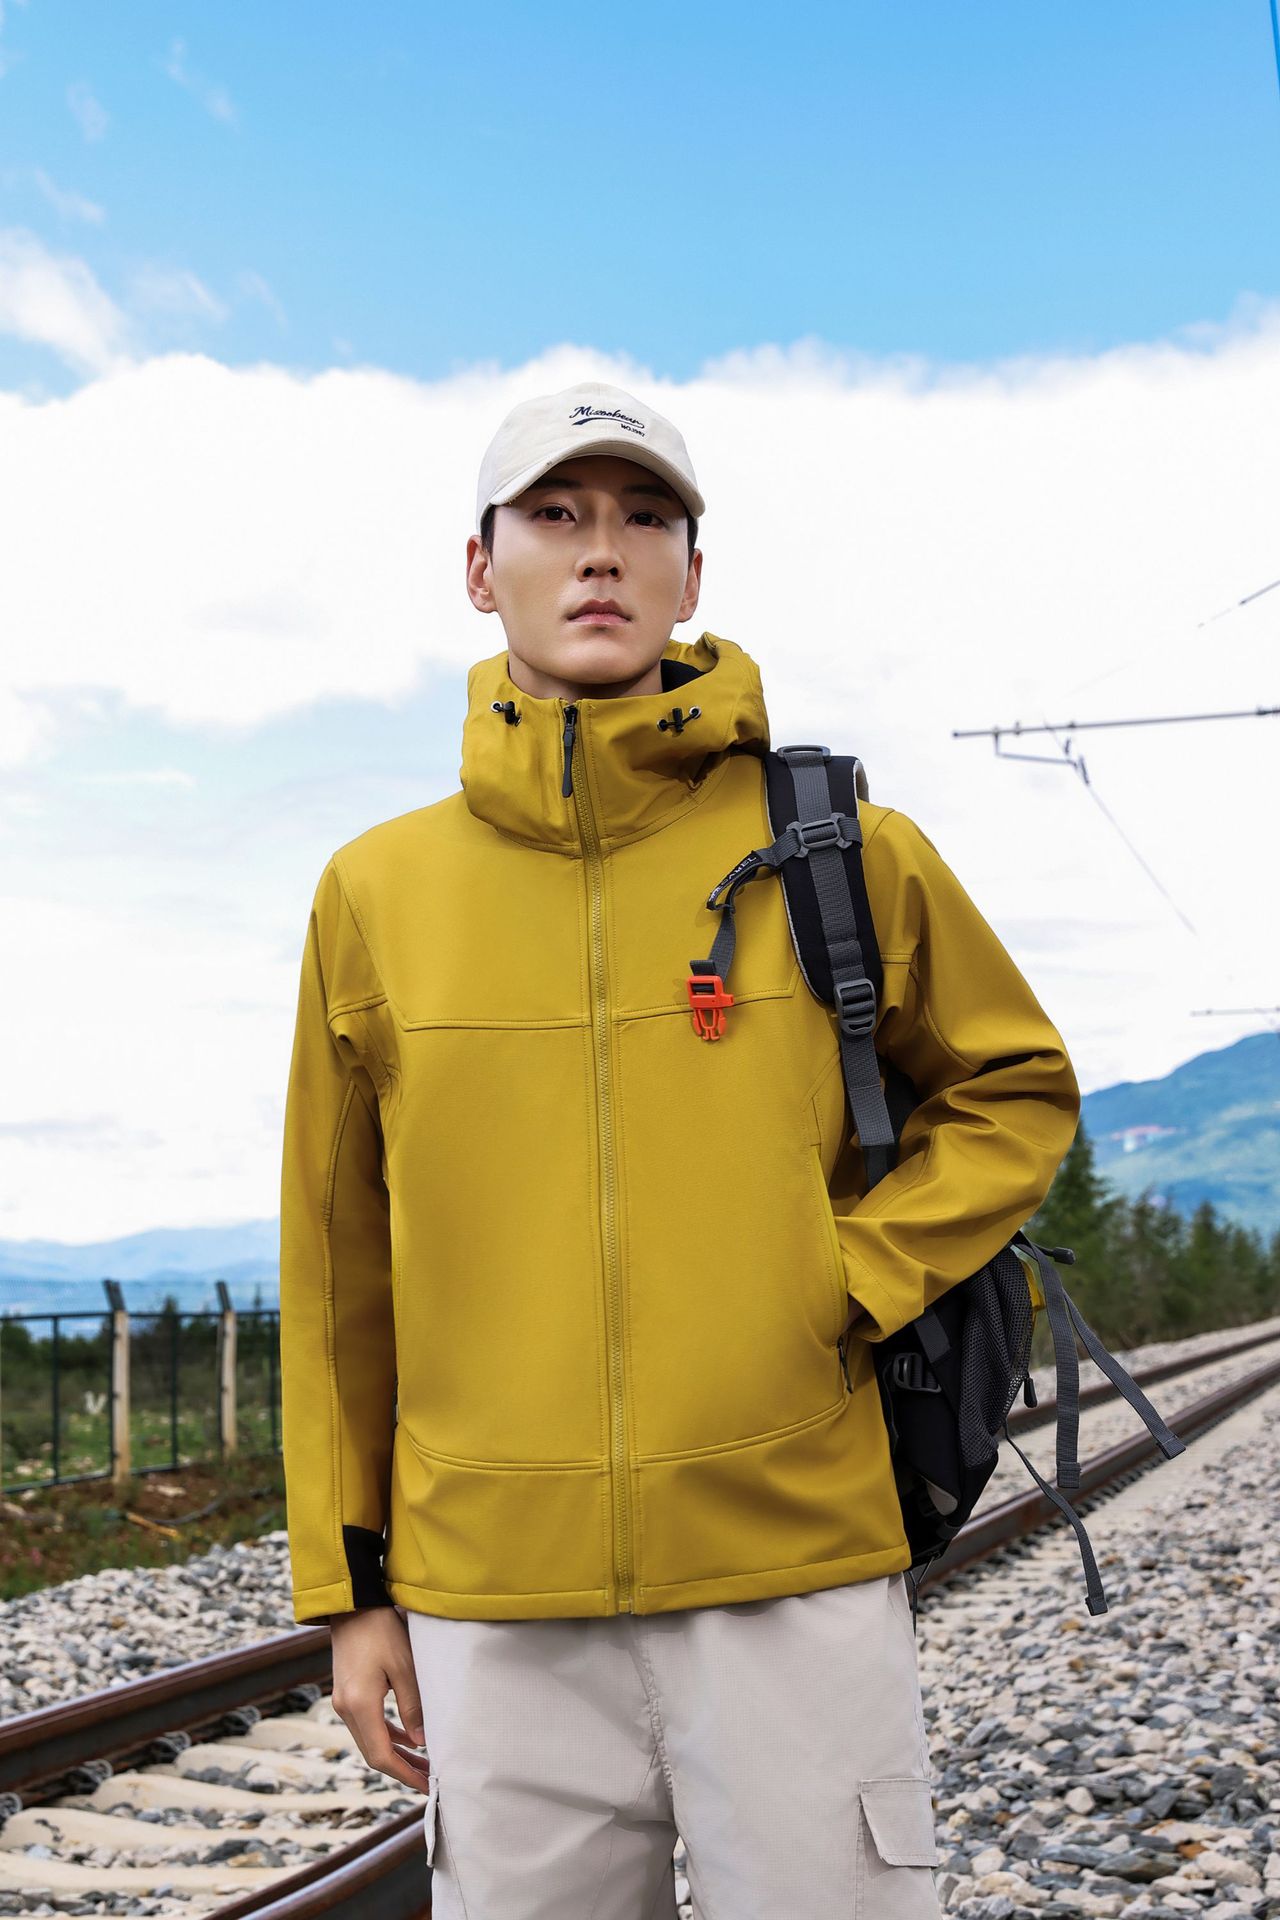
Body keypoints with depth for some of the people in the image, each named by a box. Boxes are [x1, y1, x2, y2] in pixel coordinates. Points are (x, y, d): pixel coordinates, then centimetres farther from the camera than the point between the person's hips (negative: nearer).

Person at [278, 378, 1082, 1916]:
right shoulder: (380, 891, 4)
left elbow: (1016, 1091, 13)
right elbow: (338, 1268, 10)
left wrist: (855, 1285, -4)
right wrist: (348, 1586, 10)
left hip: (796, 1574, -1)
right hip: (493, 1600, 1)